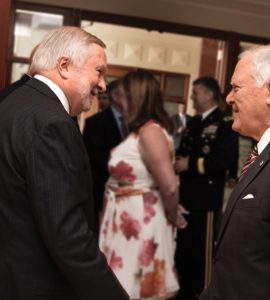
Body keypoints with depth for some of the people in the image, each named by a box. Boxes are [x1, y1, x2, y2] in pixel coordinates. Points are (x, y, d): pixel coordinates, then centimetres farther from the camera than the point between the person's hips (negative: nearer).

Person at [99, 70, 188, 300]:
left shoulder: (150, 132, -22)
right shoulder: (140, 131, 9)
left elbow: (170, 185, -26)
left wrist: (172, 216, -9)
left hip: (140, 220, -9)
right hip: (128, 219, 9)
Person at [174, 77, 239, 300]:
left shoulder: (225, 123, -11)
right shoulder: (194, 122, 15)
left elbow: (225, 160, -22)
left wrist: (190, 164, -19)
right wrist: (179, 160, -4)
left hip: (206, 198, -8)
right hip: (187, 195, 8)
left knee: (202, 251, 1)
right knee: (183, 248, 17)